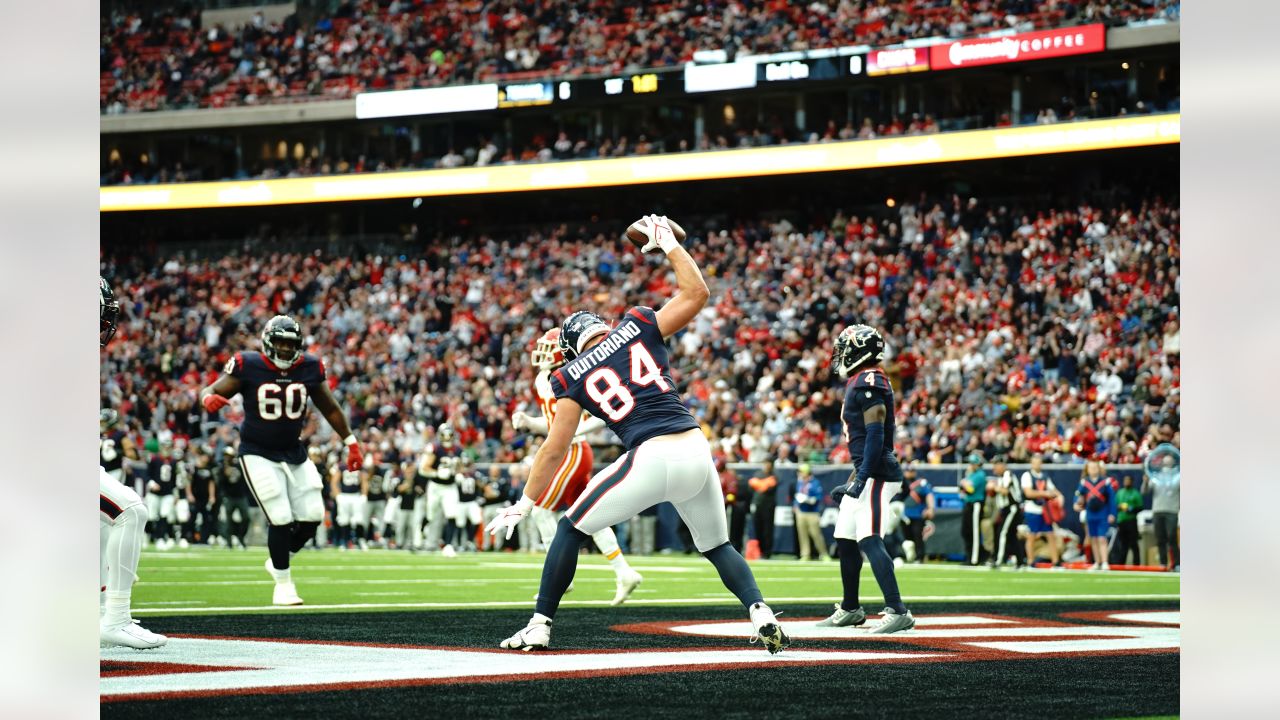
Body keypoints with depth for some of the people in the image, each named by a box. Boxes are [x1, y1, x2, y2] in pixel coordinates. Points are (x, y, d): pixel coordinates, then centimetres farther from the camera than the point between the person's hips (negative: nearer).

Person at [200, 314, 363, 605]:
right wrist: (209, 399, -35)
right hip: (258, 454, -5)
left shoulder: (310, 368, -3)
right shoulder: (248, 367, -14)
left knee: (311, 517, 1)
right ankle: (283, 583, 7)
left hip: (294, 452, 5)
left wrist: (350, 443, 12)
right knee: (281, 519, -11)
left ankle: (278, 560, 28)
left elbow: (330, 409, 10)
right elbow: (211, 391, -10)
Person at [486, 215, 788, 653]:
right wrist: (669, 244, 30)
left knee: (571, 530, 16)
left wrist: (525, 503, 15)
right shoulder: (638, 326, 14)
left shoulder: (573, 376, 10)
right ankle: (762, 616, -1)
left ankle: (540, 626, 13)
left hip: (651, 458, -3)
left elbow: (555, 450, 8)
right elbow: (696, 293, 20)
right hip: (696, 452, 3)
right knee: (717, 546, 23)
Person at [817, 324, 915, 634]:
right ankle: (850, 610, 30)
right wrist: (852, 483, 26)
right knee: (846, 541, 17)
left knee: (869, 541, -18)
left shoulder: (869, 382, -13)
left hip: (877, 475, -11)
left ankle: (897, 612, -22)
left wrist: (862, 478, -25)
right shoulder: (857, 384, 18)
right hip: (866, 476, 11)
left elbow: (875, 433, -21)